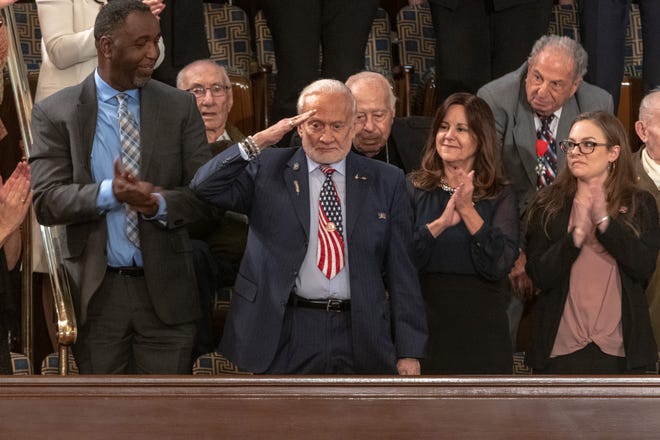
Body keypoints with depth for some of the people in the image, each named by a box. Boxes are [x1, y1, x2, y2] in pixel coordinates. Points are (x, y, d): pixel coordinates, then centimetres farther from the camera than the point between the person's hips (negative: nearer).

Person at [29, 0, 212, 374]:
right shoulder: (55, 113, 0)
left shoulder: (180, 106, 5)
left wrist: (160, 204, -20)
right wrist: (110, 193, -25)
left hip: (165, 288, 1)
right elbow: (46, 202, -8)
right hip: (94, 290, -1)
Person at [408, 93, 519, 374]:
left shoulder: (500, 196, 3)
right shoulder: (414, 189, 3)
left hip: (480, 334, 0)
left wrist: (468, 210, -18)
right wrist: (440, 223, -22)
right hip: (423, 327, 0)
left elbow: (499, 266, -10)